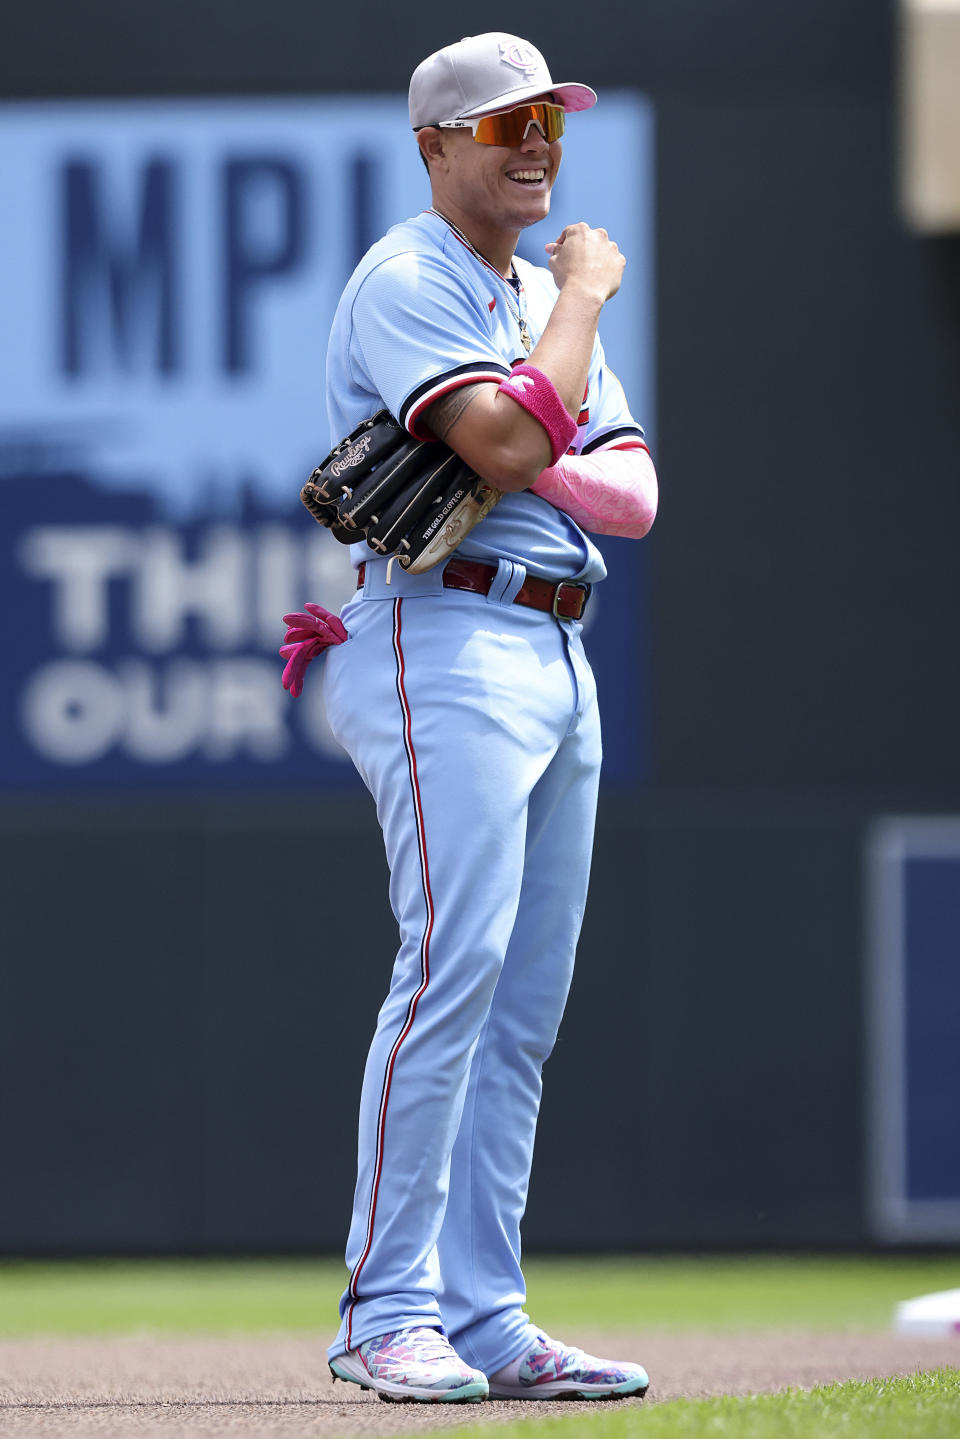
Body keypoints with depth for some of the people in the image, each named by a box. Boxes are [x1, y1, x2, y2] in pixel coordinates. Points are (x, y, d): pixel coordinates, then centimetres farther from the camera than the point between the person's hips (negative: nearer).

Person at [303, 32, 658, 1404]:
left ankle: (482, 1317, 6)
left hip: (559, 663, 9)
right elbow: (510, 441, -22)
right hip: (449, 642, -9)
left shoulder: (543, 299, 20)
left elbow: (634, 492, 10)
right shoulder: (405, 281, -7)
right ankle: (387, 1314, -18)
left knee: (527, 1001, 5)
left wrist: (531, 466, -11)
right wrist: (586, 294, -8)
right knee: (455, 966, -18)